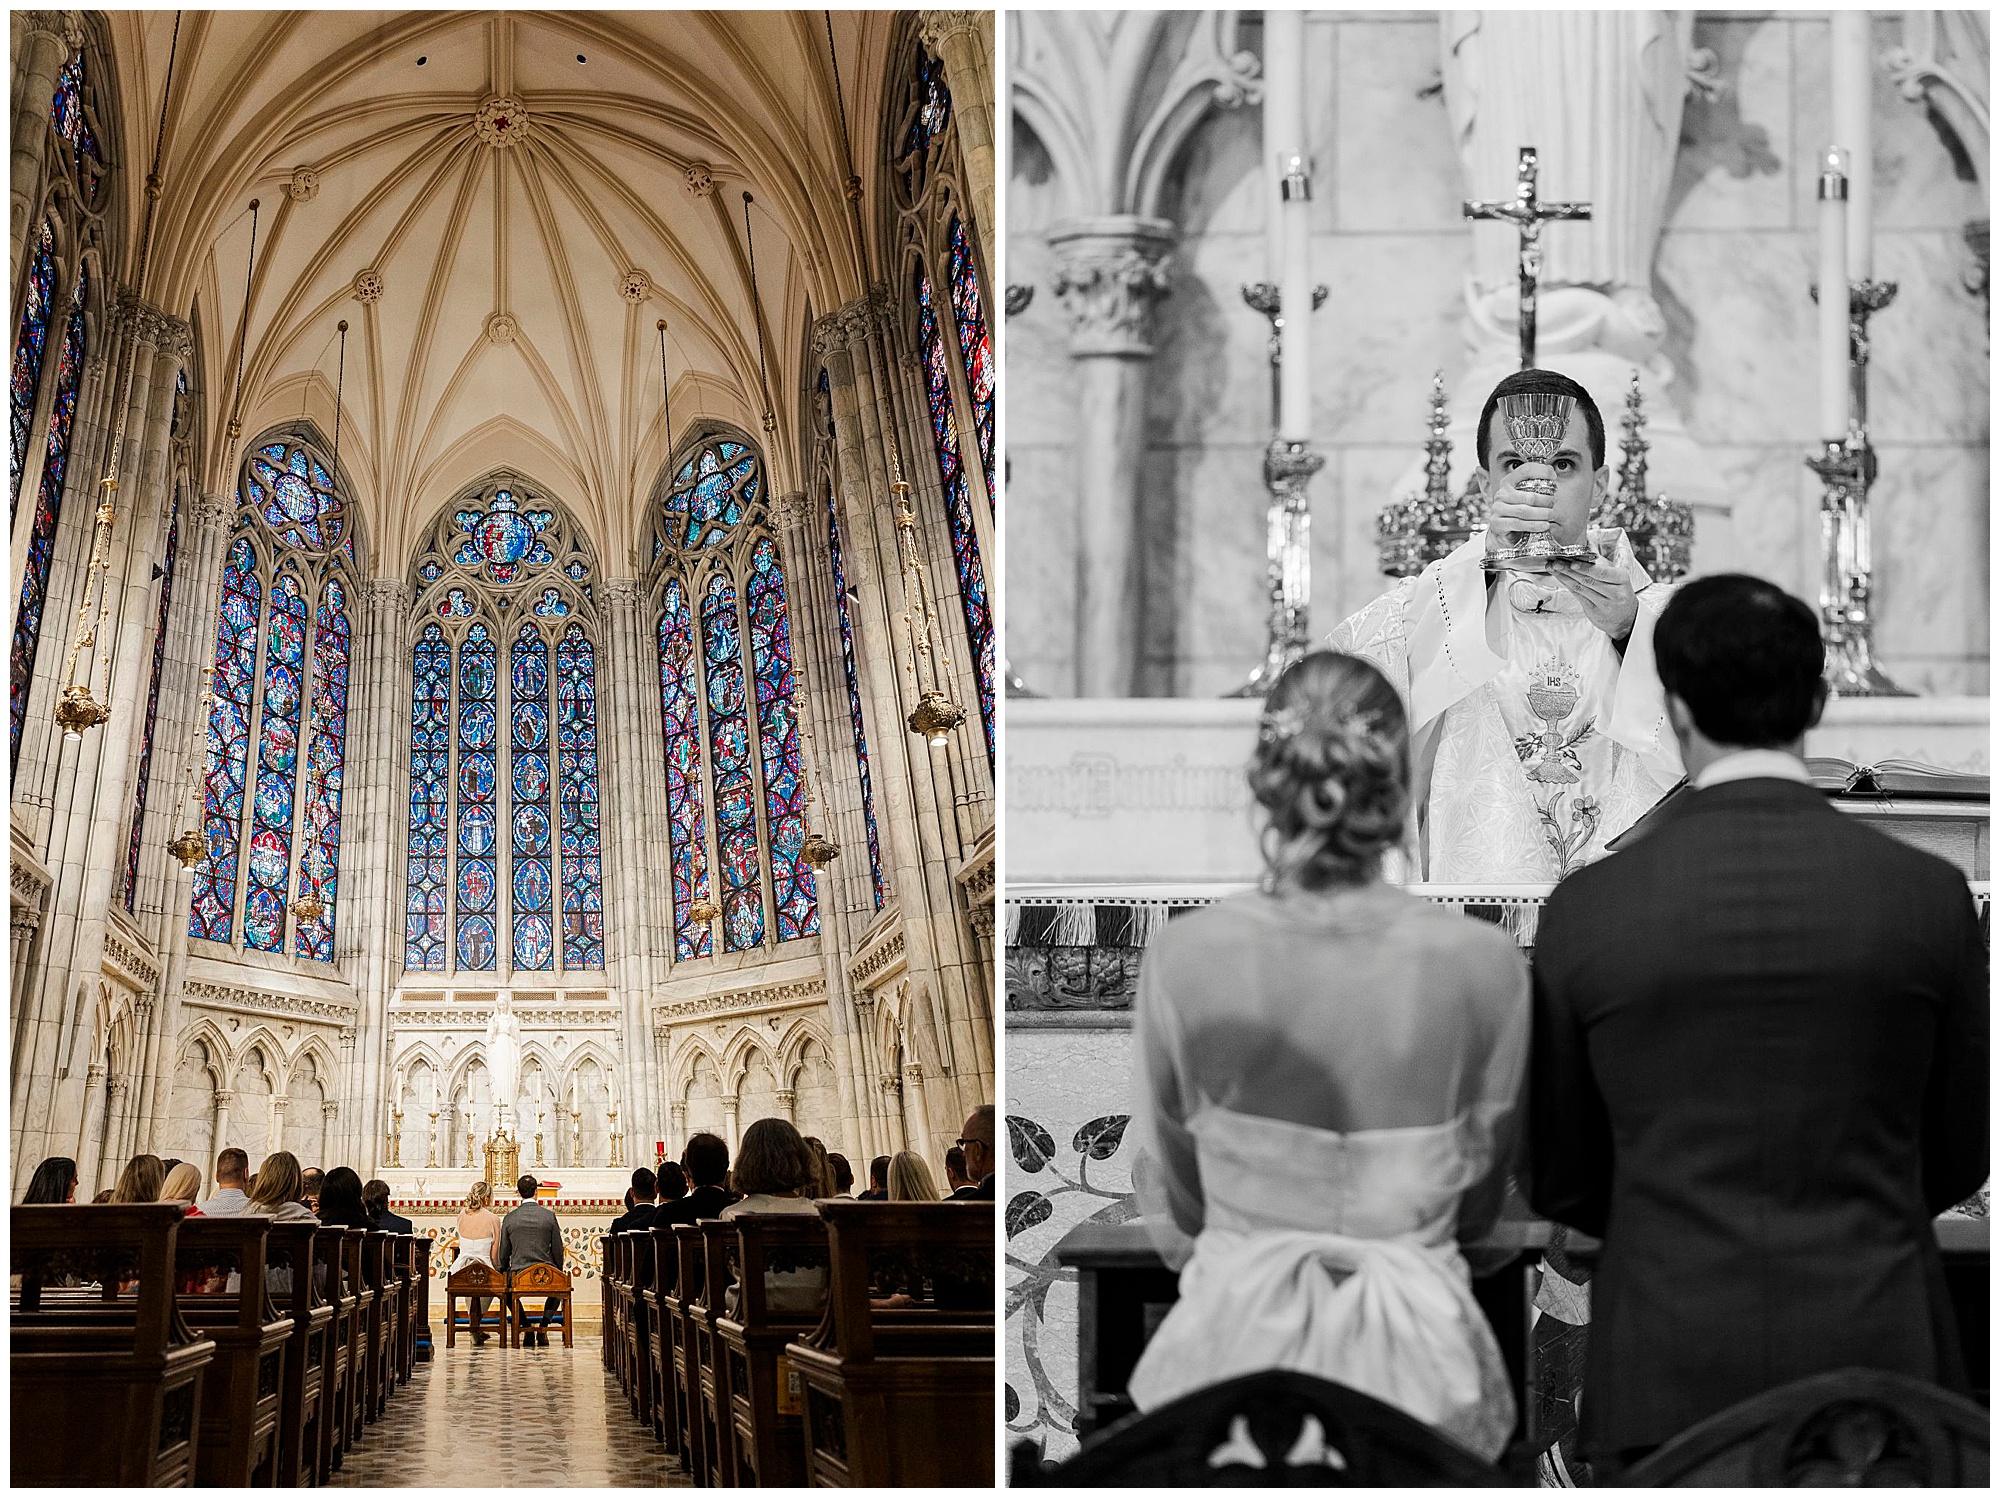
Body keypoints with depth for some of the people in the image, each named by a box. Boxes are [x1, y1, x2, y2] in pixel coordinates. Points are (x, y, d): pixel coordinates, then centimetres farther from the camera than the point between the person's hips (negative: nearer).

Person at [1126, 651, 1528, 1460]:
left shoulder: (1184, 959, -13)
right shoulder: (1484, 966, -13)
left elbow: (1170, 1206, 2)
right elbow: (1479, 1198, 3)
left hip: (1234, 1332, 0)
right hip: (1414, 1357, 0)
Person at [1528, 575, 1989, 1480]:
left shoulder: (1587, 911, -5)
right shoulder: (1927, 895, -4)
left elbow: (1560, 1183, 4)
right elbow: (1960, 1157, 6)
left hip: (1667, 1370, 0)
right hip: (1875, 1354, 1)